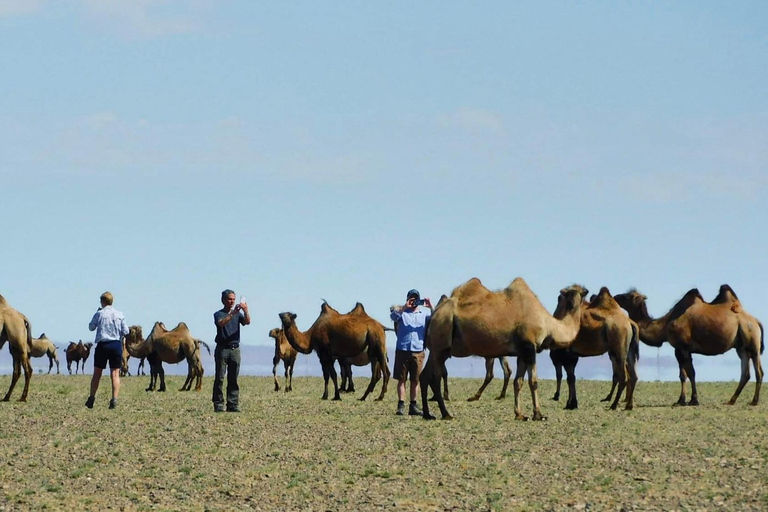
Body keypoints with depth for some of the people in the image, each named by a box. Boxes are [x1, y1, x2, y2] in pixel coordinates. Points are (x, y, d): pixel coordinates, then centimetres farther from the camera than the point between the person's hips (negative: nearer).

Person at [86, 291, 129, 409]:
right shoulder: (120, 315, 1)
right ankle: (114, 399, -10)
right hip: (116, 344, 1)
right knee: (115, 374, 1)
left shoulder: (99, 314, -5)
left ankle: (91, 399, 15)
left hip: (102, 344, -1)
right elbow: (125, 331, 3)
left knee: (97, 373, 10)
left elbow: (91, 327, 7)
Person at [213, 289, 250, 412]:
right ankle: (218, 405, -5)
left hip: (235, 348, 4)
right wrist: (232, 313, -33)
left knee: (233, 379, 4)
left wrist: (246, 311, -25)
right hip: (222, 348, -4)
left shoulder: (238, 314, 13)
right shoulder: (219, 314, 2)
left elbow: (247, 322, -5)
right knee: (219, 378, -5)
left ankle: (233, 405, 5)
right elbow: (221, 323, -20)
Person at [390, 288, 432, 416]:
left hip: (418, 351, 2)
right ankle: (401, 405, -1)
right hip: (402, 350, -2)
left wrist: (431, 307, -17)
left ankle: (413, 406, 11)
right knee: (401, 379, -1)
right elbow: (393, 316, -12)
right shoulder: (401, 312, 8)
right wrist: (405, 307, -20)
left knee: (415, 380, 5)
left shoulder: (424, 313, 12)